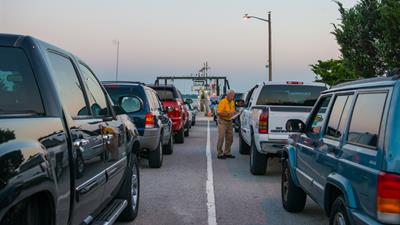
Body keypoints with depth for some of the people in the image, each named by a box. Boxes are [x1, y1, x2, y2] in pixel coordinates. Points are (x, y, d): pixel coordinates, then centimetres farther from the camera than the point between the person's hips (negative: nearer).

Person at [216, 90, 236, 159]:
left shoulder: (232, 102, 11)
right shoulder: (222, 102, -13)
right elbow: (218, 112, -19)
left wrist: (234, 113, -1)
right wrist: (228, 114, -25)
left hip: (229, 122, 8)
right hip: (222, 121, -8)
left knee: (230, 138, 9)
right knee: (221, 138, -7)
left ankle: (227, 153, 20)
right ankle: (219, 154, 0)